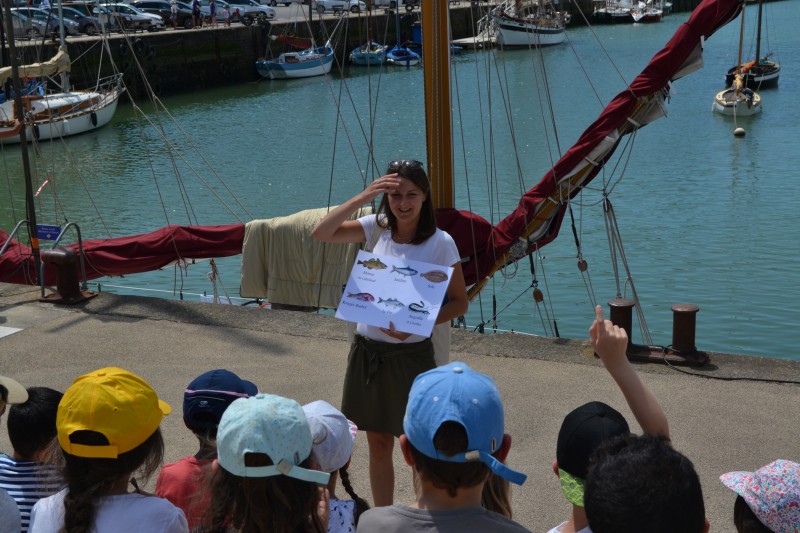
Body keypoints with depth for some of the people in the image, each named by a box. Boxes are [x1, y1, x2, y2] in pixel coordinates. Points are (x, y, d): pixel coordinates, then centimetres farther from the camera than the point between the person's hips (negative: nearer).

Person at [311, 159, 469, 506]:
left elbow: (460, 302, -7)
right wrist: (363, 197, -16)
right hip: (368, 350, 4)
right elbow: (321, 233, -8)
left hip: (411, 354, -4)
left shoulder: (440, 243, -10)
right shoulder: (377, 228, 0)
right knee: (378, 446, 17)